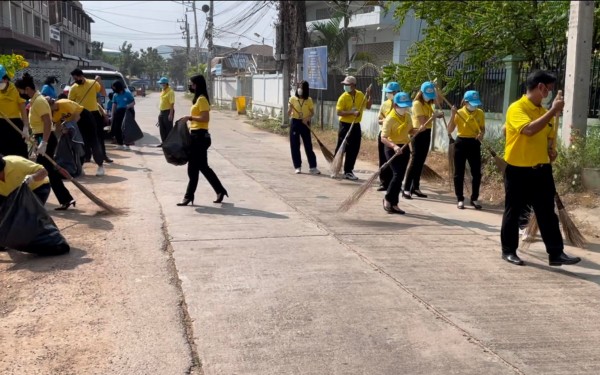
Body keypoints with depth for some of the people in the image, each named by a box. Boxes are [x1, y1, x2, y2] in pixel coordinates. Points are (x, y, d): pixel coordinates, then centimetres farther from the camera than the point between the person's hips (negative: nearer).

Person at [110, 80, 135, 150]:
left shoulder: (128, 94, -4)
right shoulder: (115, 95, 10)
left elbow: (133, 102, 0)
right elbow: (114, 106, 13)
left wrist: (129, 106, -20)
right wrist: (112, 115, 10)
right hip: (118, 112, 5)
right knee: (116, 129, 1)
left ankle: (127, 145, 2)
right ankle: (120, 144, 13)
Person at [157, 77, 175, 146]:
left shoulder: (170, 92, -15)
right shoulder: (163, 91, 13)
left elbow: (172, 104, -20)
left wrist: (171, 114, -25)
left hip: (168, 112, -9)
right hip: (162, 112, 9)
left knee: (168, 128, -2)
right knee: (162, 128, 13)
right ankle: (163, 142, 22)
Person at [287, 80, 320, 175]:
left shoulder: (309, 100, 0)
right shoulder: (293, 99, -1)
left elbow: (312, 113, 4)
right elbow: (289, 114, -1)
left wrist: (307, 118, -15)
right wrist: (289, 109, -22)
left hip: (305, 124, 0)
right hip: (295, 123, 1)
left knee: (308, 145, 0)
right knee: (295, 146, 2)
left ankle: (312, 167, 4)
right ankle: (298, 167, 11)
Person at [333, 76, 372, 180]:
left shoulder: (360, 95, 4)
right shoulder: (343, 97, -11)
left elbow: (368, 106, 10)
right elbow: (339, 112, -16)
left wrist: (369, 95, -2)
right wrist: (352, 112, -25)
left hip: (356, 126, 5)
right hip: (345, 125, -5)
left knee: (354, 150, 7)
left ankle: (348, 171, 16)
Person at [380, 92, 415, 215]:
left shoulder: (407, 116, 4)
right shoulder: (390, 119, -17)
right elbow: (383, 138, -23)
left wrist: (418, 130, -1)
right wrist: (394, 146, -38)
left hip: (404, 148, 7)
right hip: (392, 148, -7)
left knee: (400, 176, 8)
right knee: (398, 174, -17)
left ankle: (394, 204, 16)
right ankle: (387, 199, 3)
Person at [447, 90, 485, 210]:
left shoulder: (480, 113, 1)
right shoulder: (459, 113, -7)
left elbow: (482, 129, 11)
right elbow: (449, 131, -13)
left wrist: (481, 134, -12)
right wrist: (453, 115, -22)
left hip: (474, 144, 2)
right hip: (461, 143, -2)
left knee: (476, 173, 2)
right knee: (459, 173, 2)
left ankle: (474, 198, 16)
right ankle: (460, 199, 12)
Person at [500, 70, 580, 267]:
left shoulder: (544, 112, 10)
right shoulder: (516, 108, -12)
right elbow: (529, 130, -30)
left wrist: (551, 150, 2)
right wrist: (554, 111, -25)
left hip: (541, 170, 6)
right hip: (518, 170, -6)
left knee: (547, 213, 5)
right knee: (513, 212, 5)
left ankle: (556, 253, 9)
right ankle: (508, 251, 17)